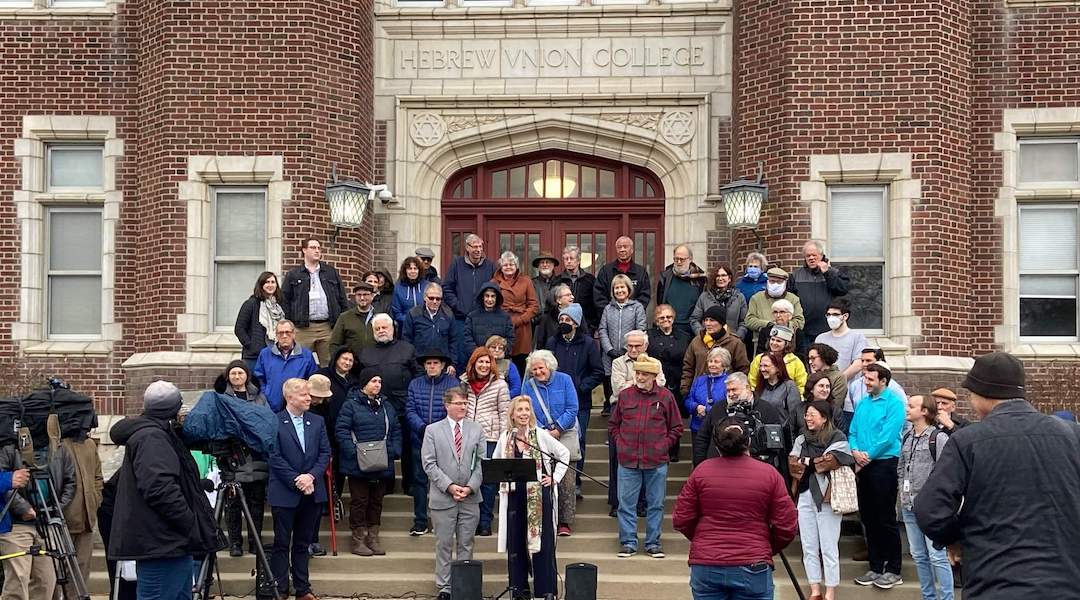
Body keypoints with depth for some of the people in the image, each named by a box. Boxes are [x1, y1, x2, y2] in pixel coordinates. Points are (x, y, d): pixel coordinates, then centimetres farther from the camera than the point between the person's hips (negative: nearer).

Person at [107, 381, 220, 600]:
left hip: (171, 542, 11)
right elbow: (160, 489, -23)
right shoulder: (151, 438, -13)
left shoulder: (157, 435, 19)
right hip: (160, 541, -11)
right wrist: (192, 526, -19)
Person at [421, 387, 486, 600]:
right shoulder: (433, 430, 1)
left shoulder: (476, 430, 7)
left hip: (470, 497, 2)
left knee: (466, 544, 7)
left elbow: (481, 462, 4)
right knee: (444, 544, 4)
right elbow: (429, 464, -4)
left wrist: (470, 487, -9)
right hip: (443, 497, -2)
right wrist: (449, 486, -12)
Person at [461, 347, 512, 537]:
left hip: (490, 437, -3)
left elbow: (504, 413, 0)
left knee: (487, 480, -2)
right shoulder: (464, 383, 10)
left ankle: (485, 522, 6)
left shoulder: (499, 385, 0)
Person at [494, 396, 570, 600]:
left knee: (542, 541, -1)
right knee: (515, 543, 6)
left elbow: (564, 454, 4)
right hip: (514, 497, 3)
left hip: (539, 496, -3)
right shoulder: (505, 438, 5)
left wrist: (555, 477, -1)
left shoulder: (540, 435, -4)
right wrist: (503, 480, 7)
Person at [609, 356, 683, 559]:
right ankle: (628, 542, 13)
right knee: (626, 503, 3)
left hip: (656, 461, -1)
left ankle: (653, 543, 17)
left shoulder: (665, 396, 1)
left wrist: (664, 445, -1)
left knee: (655, 504, 7)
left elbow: (677, 427, 8)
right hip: (628, 459, 1)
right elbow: (613, 424, 16)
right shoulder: (625, 395, 5)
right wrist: (620, 442, 4)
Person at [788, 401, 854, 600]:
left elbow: (829, 462, -16)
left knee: (828, 548, -1)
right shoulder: (801, 439, 14)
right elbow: (792, 465, 2)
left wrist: (805, 462, -2)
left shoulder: (837, 438, -2)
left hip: (827, 497, -5)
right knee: (809, 548, 8)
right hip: (805, 497, 5)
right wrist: (817, 464, -9)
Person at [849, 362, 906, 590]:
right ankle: (876, 567, 19)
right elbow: (853, 432, 13)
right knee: (868, 518, 10)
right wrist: (855, 451, -6)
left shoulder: (894, 403, -8)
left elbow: (888, 436, -15)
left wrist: (868, 456, -13)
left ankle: (893, 570, 6)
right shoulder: (863, 403, 13)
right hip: (863, 466, 7)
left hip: (884, 463, -7)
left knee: (886, 519, -3)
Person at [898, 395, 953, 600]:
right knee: (918, 555, 13)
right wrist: (903, 490, 10)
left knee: (937, 556, -7)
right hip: (909, 506, 7)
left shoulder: (938, 437, -10)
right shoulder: (906, 437, 12)